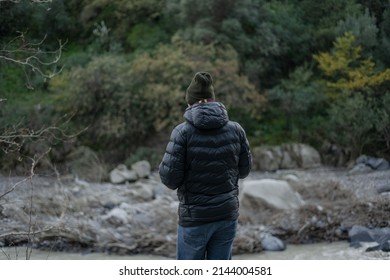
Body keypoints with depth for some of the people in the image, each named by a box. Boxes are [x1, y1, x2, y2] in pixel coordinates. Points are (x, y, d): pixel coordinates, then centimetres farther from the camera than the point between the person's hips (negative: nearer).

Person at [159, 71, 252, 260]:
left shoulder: (183, 132, -13)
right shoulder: (235, 130, -3)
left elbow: (169, 177, -13)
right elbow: (244, 170, 7)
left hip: (195, 216, -3)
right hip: (227, 214, 3)